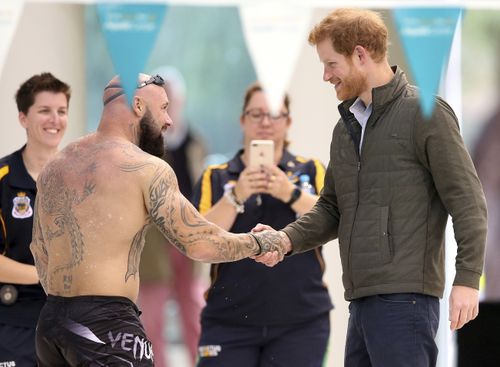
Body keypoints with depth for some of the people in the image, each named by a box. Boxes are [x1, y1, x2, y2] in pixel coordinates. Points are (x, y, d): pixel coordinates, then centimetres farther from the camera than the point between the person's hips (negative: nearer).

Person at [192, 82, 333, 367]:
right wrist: (235, 196, -19)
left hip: (301, 321, 0)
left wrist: (291, 193, -22)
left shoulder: (311, 170, 10)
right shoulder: (216, 178, 8)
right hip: (229, 320, 0)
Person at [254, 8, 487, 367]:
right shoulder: (346, 126, 18)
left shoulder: (424, 113, -4)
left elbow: (467, 201, -8)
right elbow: (332, 208, 21)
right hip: (361, 298, 8)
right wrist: (288, 238, 1)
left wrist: (467, 279, -15)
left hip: (404, 298, -8)